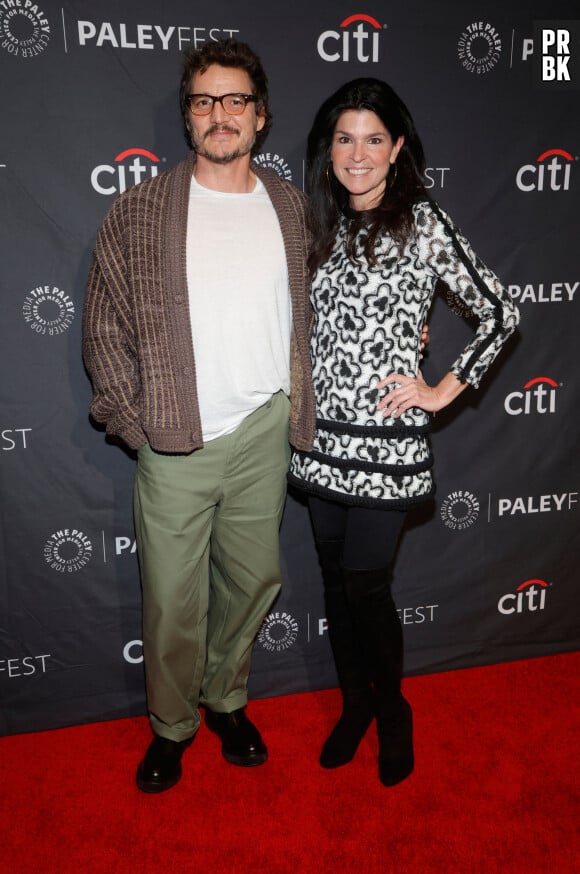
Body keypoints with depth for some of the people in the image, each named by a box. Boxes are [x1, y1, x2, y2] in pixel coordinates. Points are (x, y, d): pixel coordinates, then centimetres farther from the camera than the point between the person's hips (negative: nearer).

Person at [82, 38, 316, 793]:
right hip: (175, 443, -2)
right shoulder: (138, 213, -1)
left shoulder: (289, 206, 7)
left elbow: (307, 311, 16)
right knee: (173, 598, 7)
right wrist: (136, 421, -6)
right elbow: (104, 328, 0)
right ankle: (172, 725, 33)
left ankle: (226, 700, 40)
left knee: (252, 581, 15)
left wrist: (299, 407, 7)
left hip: (264, 432, 3)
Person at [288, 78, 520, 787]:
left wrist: (444, 390, -6)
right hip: (322, 435, 5)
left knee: (366, 586, 1)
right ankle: (354, 705, 36)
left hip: (386, 439, -5)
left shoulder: (422, 223, -5)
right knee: (335, 579, 13)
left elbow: (500, 313, -3)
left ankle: (393, 711, 29)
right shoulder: (322, 225, 10)